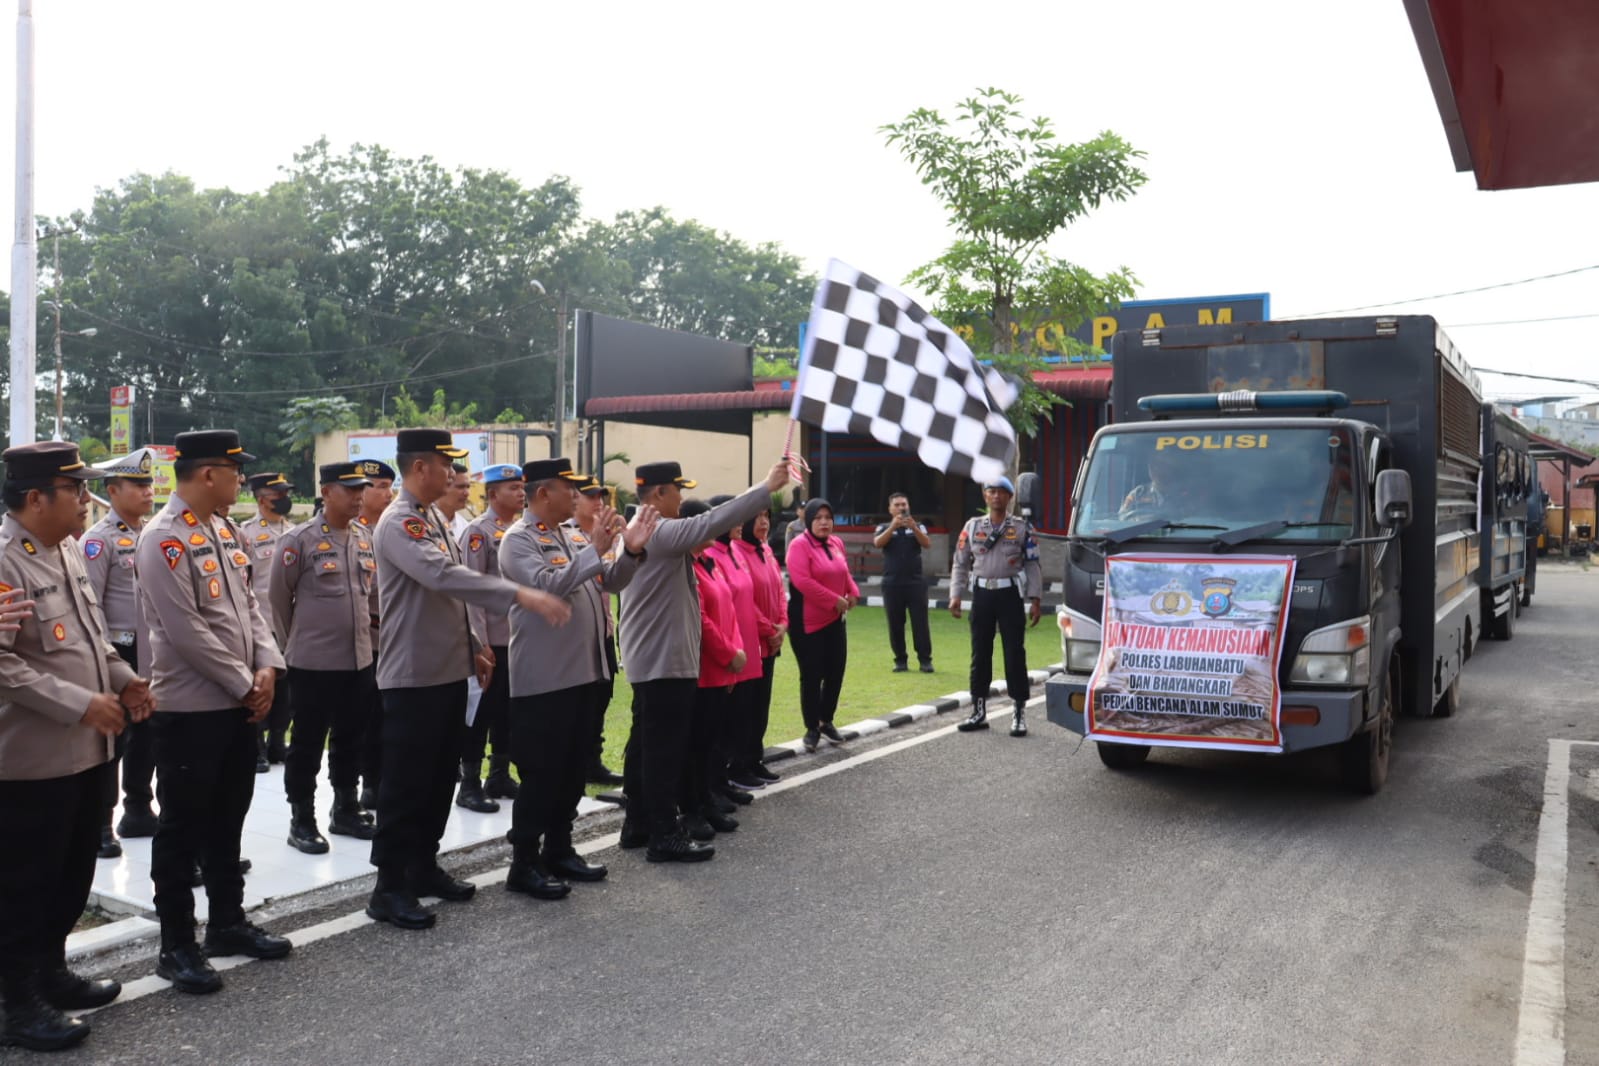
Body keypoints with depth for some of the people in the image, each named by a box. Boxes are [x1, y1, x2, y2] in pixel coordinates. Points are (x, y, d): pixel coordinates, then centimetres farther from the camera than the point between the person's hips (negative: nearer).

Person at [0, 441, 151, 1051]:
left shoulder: (67, 551, 10)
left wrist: (123, 678, 7)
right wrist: (80, 704, -22)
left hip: (89, 750, 9)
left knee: (74, 874, 19)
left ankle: (50, 972, 35)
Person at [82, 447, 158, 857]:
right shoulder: (99, 539, -10)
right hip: (120, 653, -7)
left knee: (146, 735, 14)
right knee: (112, 738, -1)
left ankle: (138, 812, 25)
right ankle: (100, 822, 8)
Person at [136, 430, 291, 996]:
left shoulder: (224, 532, 11)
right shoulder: (164, 540, -17)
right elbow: (186, 631, -21)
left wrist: (267, 667, -2)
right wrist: (245, 684, -14)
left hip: (239, 704, 8)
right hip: (190, 709, -8)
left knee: (226, 821, 18)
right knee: (183, 828, 3)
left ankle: (228, 923, 30)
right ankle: (177, 946, 13)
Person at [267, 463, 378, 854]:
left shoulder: (365, 538, 7)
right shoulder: (300, 540, -10)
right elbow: (277, 597, -3)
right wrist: (291, 643, 5)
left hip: (360, 658, 6)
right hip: (313, 661, -6)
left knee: (350, 739, 15)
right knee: (308, 743, 4)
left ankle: (345, 809, 28)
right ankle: (301, 820, 14)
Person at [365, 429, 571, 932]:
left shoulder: (434, 519, 14)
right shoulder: (399, 524, -17)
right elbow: (443, 577, -32)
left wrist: (474, 645, 17)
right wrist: (520, 594, -37)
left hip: (449, 672, 9)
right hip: (413, 678, -9)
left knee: (440, 778, 16)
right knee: (405, 783, -2)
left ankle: (424, 867, 28)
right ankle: (389, 888, 7)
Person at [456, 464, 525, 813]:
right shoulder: (478, 531, -9)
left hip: (520, 638, 7)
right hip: (492, 640, -7)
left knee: (509, 710, 13)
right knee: (481, 711, 0)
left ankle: (500, 776, 24)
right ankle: (469, 784, 8)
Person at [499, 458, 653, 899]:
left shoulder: (571, 537, 14)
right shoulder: (518, 539, -11)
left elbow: (610, 581, 13)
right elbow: (547, 586, -25)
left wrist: (631, 551, -5)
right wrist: (595, 549, -24)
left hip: (586, 672, 9)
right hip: (544, 679, -8)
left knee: (573, 767, 15)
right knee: (541, 772, -2)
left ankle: (558, 849, 27)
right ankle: (524, 864, 8)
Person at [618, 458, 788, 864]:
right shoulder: (660, 532, -18)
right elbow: (709, 523, -27)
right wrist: (766, 488, -24)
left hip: (648, 658, 11)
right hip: (665, 659, -11)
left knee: (645, 743, 14)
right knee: (664, 748, -7)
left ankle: (638, 824, 22)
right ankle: (664, 836, -3)